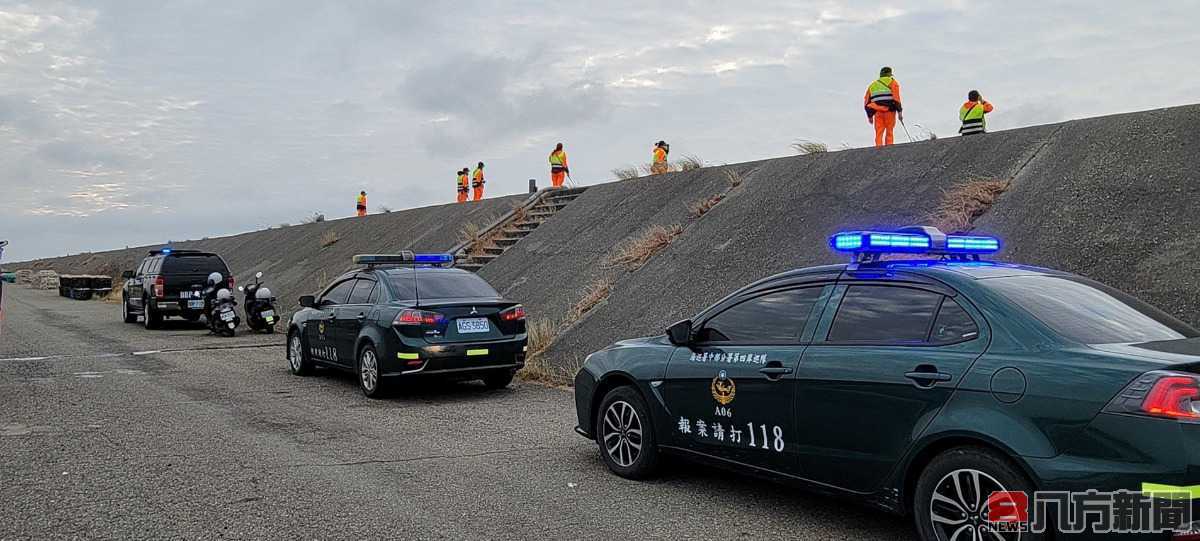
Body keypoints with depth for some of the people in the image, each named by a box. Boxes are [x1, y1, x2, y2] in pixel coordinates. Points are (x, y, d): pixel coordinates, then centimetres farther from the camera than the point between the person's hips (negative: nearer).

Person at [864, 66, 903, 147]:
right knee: (889, 132, 6)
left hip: (877, 111, 3)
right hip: (889, 111, -3)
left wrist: (869, 116, 23)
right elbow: (896, 97, -7)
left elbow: (867, 102, 17)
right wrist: (899, 111, -6)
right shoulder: (892, 82, 7)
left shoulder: (872, 85, 20)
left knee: (879, 133, 4)